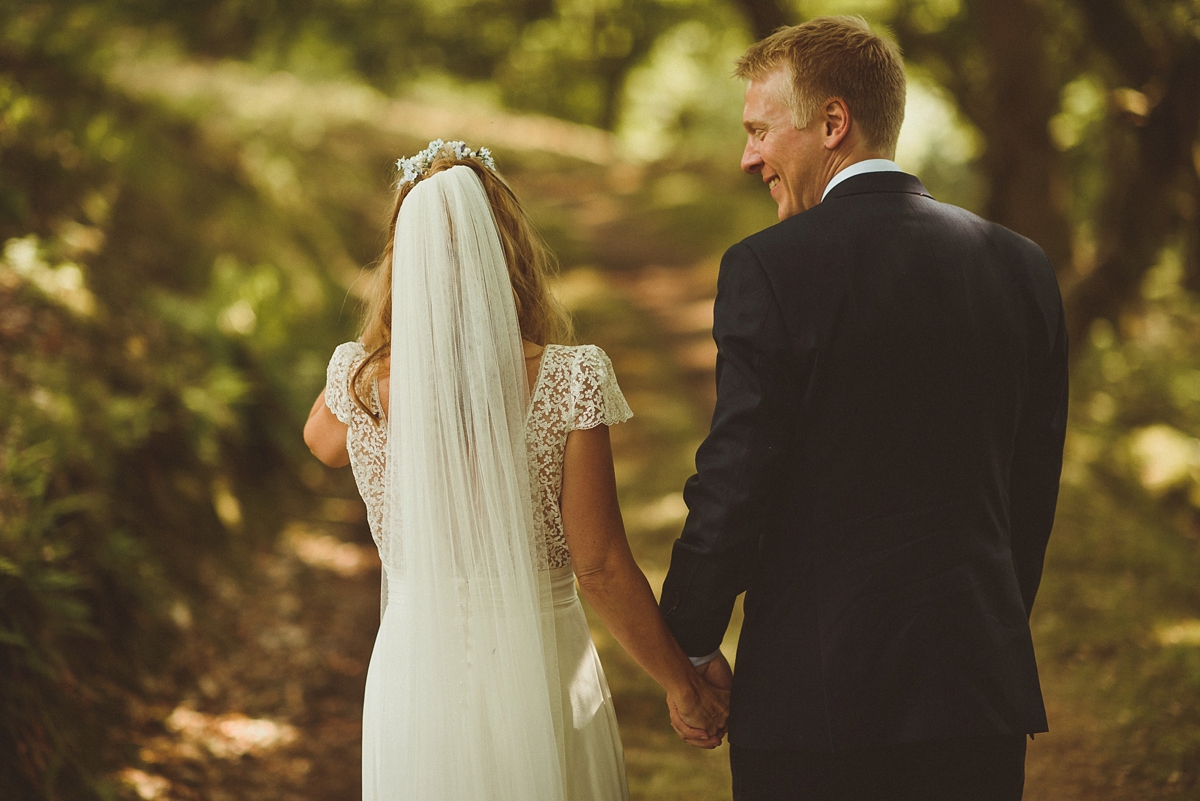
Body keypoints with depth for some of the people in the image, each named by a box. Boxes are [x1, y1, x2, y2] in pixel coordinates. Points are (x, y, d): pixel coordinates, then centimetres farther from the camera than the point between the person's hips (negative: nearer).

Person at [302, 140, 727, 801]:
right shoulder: (569, 382, -18)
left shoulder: (360, 382, -12)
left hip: (414, 669, 2)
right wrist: (683, 686, -1)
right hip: (540, 675, -2)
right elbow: (600, 568, -15)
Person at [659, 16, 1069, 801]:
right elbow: (1033, 492, 10)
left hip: (815, 687, -4)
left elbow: (733, 482, -12)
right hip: (981, 684, 5)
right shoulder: (1022, 265, 5)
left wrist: (691, 646, 2)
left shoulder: (770, 268, -11)